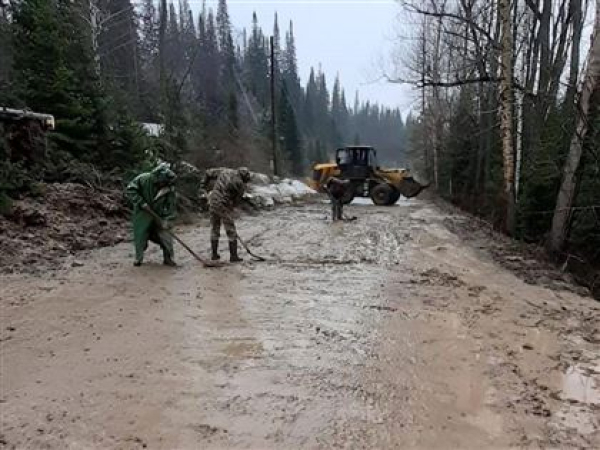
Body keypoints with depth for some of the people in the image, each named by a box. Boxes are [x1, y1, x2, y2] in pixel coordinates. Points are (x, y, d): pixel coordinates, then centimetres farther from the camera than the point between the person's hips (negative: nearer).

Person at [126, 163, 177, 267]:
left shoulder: (169, 188, -16)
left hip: (159, 216, 2)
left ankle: (168, 258, 13)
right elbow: (130, 189, -17)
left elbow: (171, 205, -12)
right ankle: (138, 258, 28)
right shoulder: (143, 179, -21)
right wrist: (141, 203, -24)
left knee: (166, 236, -4)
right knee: (140, 237, 6)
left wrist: (167, 219, -21)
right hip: (142, 215, -1)